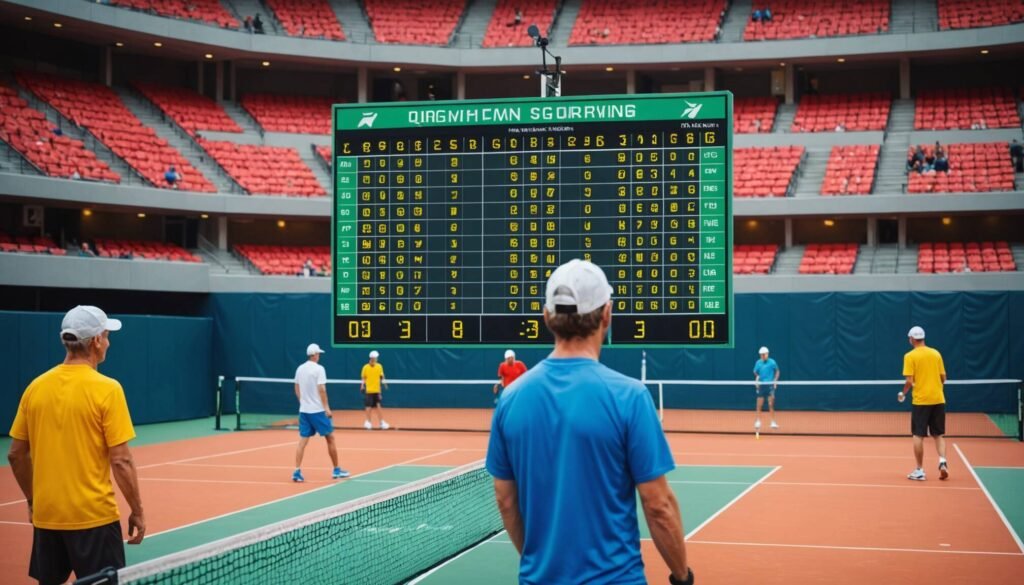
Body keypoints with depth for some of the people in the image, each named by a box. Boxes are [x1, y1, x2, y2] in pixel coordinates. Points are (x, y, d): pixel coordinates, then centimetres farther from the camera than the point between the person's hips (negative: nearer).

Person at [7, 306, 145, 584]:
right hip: (94, 517, -5)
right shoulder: (106, 389, -12)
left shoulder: (36, 387, 2)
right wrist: (137, 511, -3)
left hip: (46, 515, 5)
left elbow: (16, 455, 9)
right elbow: (121, 461, -13)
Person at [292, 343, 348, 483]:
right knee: (330, 438, 8)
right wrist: (327, 407, -15)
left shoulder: (300, 369, 7)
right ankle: (336, 470, 14)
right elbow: (321, 389, -18)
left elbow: (297, 390, 14)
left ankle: (297, 472, -8)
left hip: (304, 410, 6)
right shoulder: (319, 369, -12)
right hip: (318, 411, -6)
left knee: (302, 441, 3)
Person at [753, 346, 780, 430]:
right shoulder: (758, 363, 2)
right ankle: (758, 422, 16)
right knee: (759, 405, 4)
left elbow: (777, 371, 7)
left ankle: (773, 422, 3)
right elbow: (756, 373, 13)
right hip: (761, 385, 2)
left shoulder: (772, 362, -5)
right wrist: (757, 378, -5)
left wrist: (775, 380, -3)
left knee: (771, 405, -5)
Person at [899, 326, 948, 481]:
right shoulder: (936, 353, 6)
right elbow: (943, 378, 8)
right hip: (938, 399, 4)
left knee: (919, 435, 4)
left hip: (921, 400, -4)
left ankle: (920, 471, 5)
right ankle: (942, 461, -8)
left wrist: (903, 393, 6)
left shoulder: (910, 356, -7)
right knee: (939, 434, 12)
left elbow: (909, 381, -12)